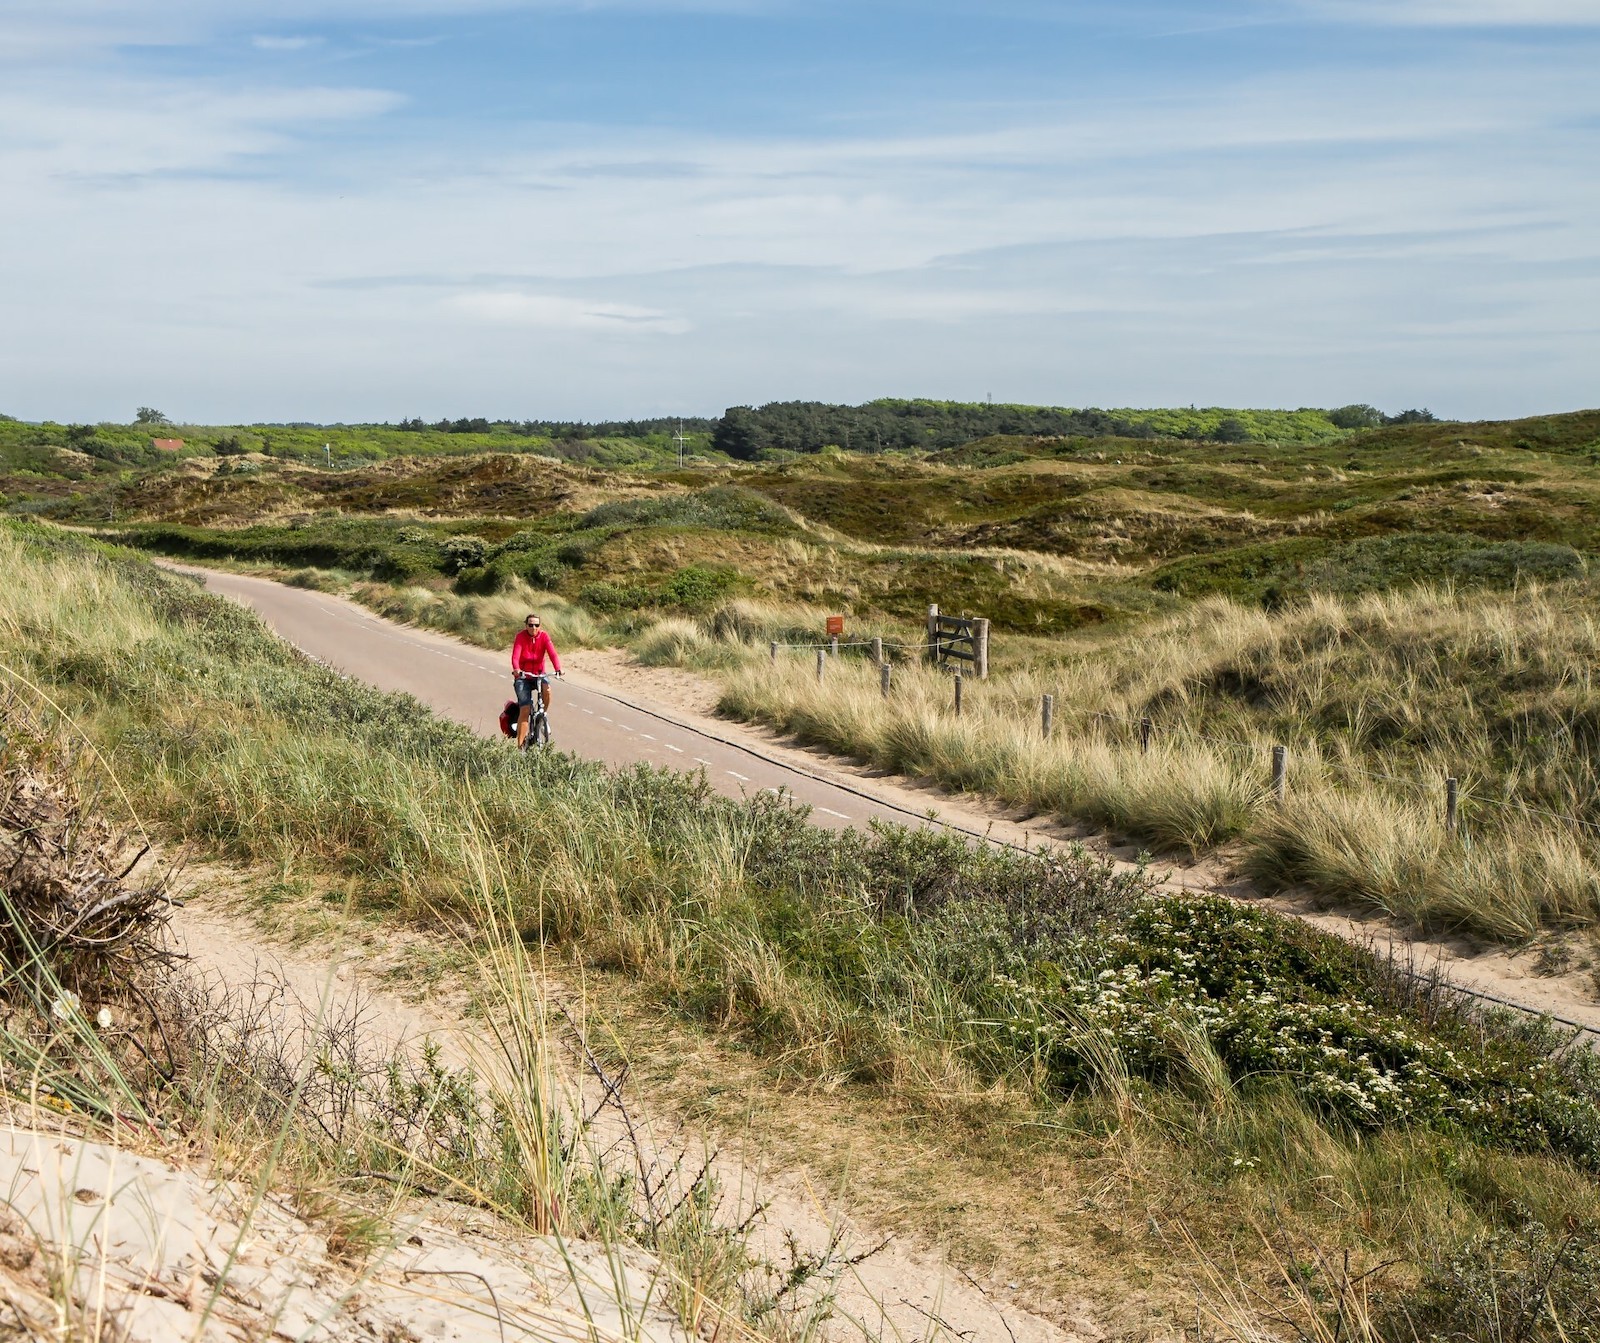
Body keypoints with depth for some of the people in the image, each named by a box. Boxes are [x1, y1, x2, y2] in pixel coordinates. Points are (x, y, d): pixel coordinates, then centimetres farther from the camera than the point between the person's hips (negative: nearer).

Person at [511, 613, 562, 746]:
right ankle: (520, 744, -6)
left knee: (547, 688, -32)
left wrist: (558, 669, -39)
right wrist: (516, 669, -48)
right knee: (525, 710, -13)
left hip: (538, 674, 2)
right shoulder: (521, 636, -14)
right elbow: (515, 656, -27)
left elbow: (552, 653, -21)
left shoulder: (544, 636, -9)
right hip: (522, 676, -2)